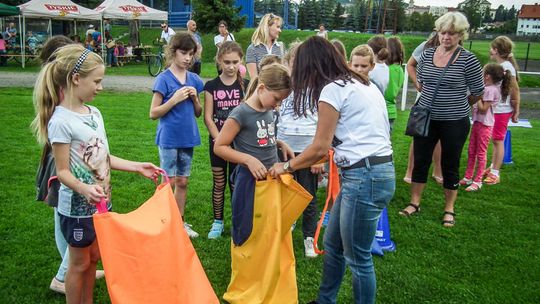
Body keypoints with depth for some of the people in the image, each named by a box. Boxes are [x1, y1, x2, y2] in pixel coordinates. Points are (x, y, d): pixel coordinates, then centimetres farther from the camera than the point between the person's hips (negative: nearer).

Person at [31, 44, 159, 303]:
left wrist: (137, 167, 6)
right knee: (79, 263, 10)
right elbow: (62, 171, -19)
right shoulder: (61, 121, -21)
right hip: (77, 207, -7)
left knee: (93, 257, 20)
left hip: (100, 202, 7)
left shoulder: (94, 112, 3)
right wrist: (83, 188, -36)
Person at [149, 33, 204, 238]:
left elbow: (198, 113, 11)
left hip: (187, 138, 5)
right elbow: (153, 113, -10)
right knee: (169, 182, 3)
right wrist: (174, 100, -20)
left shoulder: (194, 79, 6)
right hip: (168, 138, -5)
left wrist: (195, 98, -8)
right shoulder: (163, 79, -9)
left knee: (183, 182, 13)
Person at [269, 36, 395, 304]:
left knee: (358, 258, 4)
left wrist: (286, 167, 5)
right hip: (378, 170, 10)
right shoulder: (360, 84, 16)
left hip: (364, 177, -10)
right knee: (332, 245, 20)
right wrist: (324, 159, 21)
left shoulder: (333, 89, -10)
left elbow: (320, 146, -9)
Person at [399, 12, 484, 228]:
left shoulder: (467, 60, -11)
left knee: (450, 166, 9)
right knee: (420, 162, 10)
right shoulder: (427, 54, 0)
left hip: (454, 122, -3)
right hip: (426, 119, 3)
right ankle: (414, 203, 25)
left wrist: (457, 103, 12)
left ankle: (449, 210, 24)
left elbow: (478, 91, -1)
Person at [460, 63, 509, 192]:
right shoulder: (486, 88, 9)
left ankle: (477, 181, 8)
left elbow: (483, 109, -21)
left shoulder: (491, 90, -19)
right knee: (471, 152, 14)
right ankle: (468, 178, 24)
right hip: (477, 122, 9)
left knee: (481, 153, 0)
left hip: (484, 124, -9)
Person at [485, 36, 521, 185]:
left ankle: (495, 174, 8)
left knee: (498, 140, -1)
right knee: (495, 140, 17)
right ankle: (493, 167, 30)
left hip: (502, 110, -8)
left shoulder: (507, 67, -17)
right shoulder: (498, 66, 8)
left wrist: (516, 111, -11)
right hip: (494, 108, 8)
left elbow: (515, 90, -15)